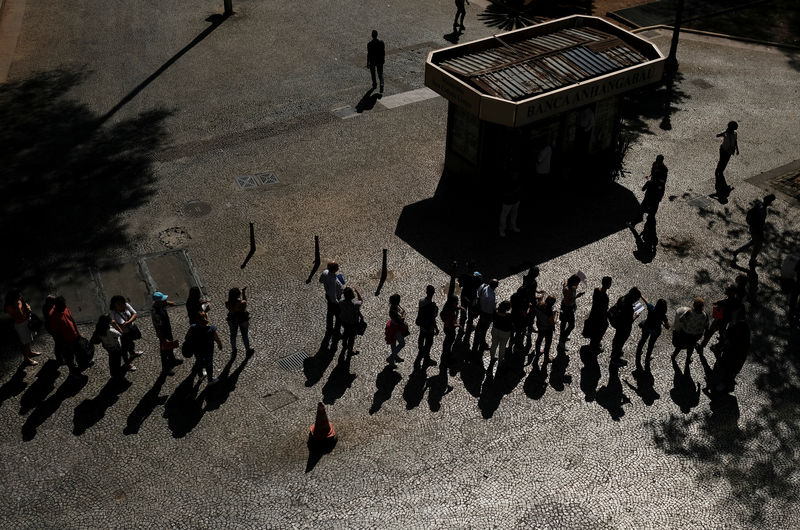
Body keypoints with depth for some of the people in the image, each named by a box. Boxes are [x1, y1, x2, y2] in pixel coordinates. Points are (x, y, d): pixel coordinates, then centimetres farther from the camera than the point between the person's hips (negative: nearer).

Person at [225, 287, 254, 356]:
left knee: (233, 335, 26)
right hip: (243, 320, -2)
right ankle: (248, 350, 43)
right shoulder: (242, 303, -36)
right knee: (245, 335, 21)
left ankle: (233, 350, 47)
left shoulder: (227, 304, -28)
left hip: (232, 320, 2)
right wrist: (244, 292, -5)